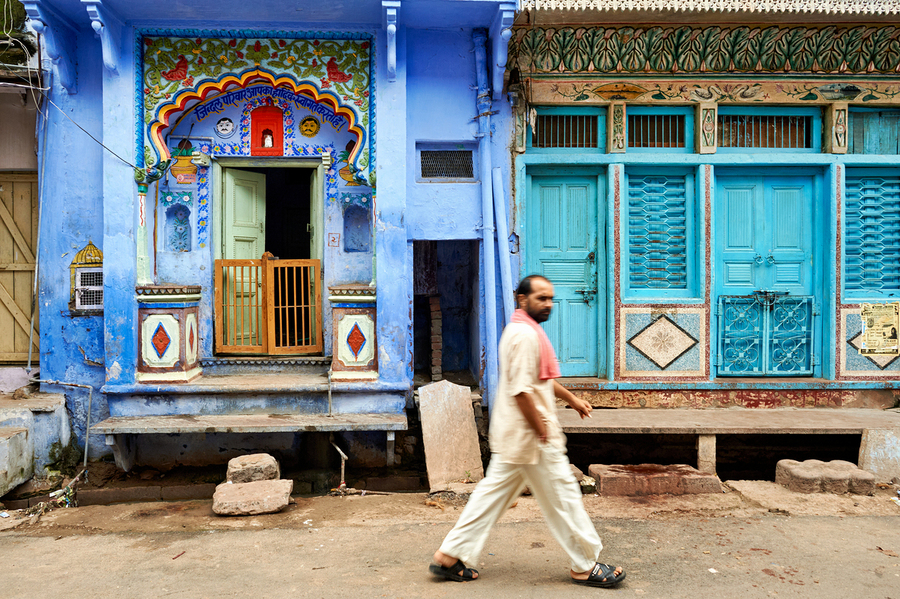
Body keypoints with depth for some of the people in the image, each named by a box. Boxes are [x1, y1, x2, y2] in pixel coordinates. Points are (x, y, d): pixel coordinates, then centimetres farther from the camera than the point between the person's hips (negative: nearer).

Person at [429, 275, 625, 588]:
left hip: (511, 436, 11)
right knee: (563, 496, 3)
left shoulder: (523, 330, 16)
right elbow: (522, 391, -25)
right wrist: (543, 431, -19)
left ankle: (449, 556, 18)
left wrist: (571, 399, 28)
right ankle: (585, 567, 19)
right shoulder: (525, 335, -19)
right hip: (529, 435, -10)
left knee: (493, 492, 13)